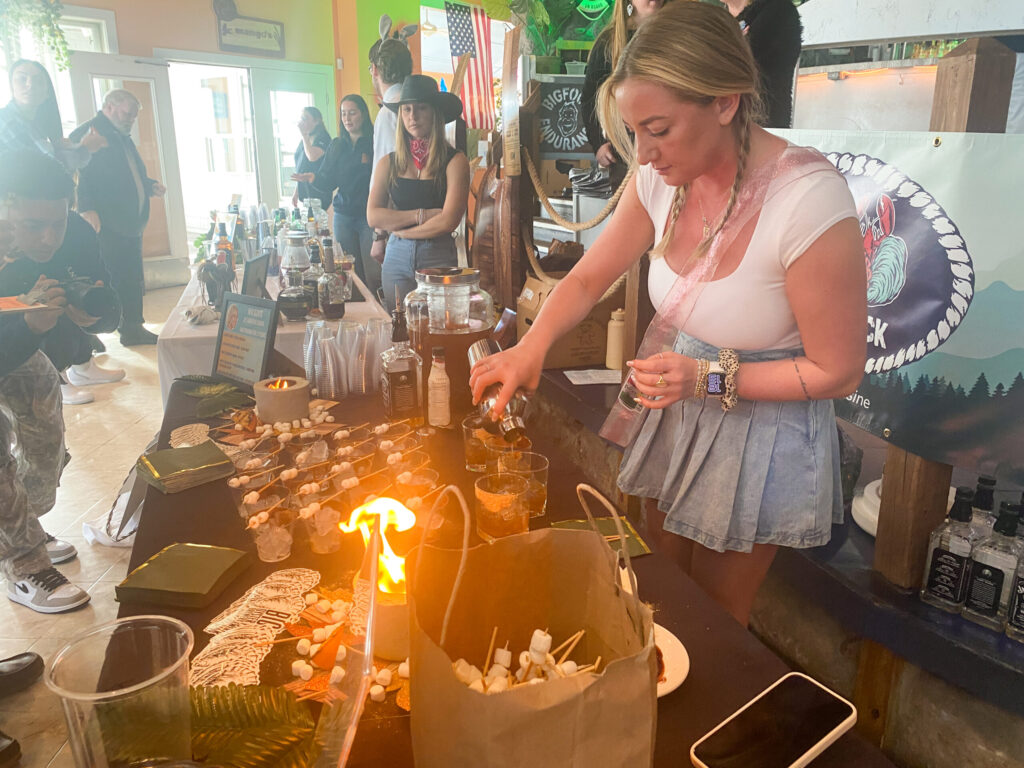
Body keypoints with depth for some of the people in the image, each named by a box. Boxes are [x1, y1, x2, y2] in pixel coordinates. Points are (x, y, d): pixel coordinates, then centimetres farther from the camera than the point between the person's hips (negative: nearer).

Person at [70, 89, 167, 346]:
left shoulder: (123, 139, 21)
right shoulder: (85, 134, -8)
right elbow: (78, 175, -16)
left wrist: (150, 186, 12)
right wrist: (87, 209, -26)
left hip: (131, 224, 9)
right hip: (104, 226, -9)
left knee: (132, 280, 12)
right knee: (103, 280, -4)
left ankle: (133, 328, 22)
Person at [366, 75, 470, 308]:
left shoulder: (454, 161, -4)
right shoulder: (388, 163, 7)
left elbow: (448, 221, -12)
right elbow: (373, 217, -1)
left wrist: (400, 228, -2)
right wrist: (421, 215, -11)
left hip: (438, 257, -3)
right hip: (396, 258, 3)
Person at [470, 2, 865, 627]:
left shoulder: (810, 201, -29)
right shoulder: (662, 178, -12)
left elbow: (839, 373, -19)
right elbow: (588, 278, 0)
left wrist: (710, 377, -25)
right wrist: (532, 346, -17)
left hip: (759, 430, -5)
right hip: (671, 410, 6)